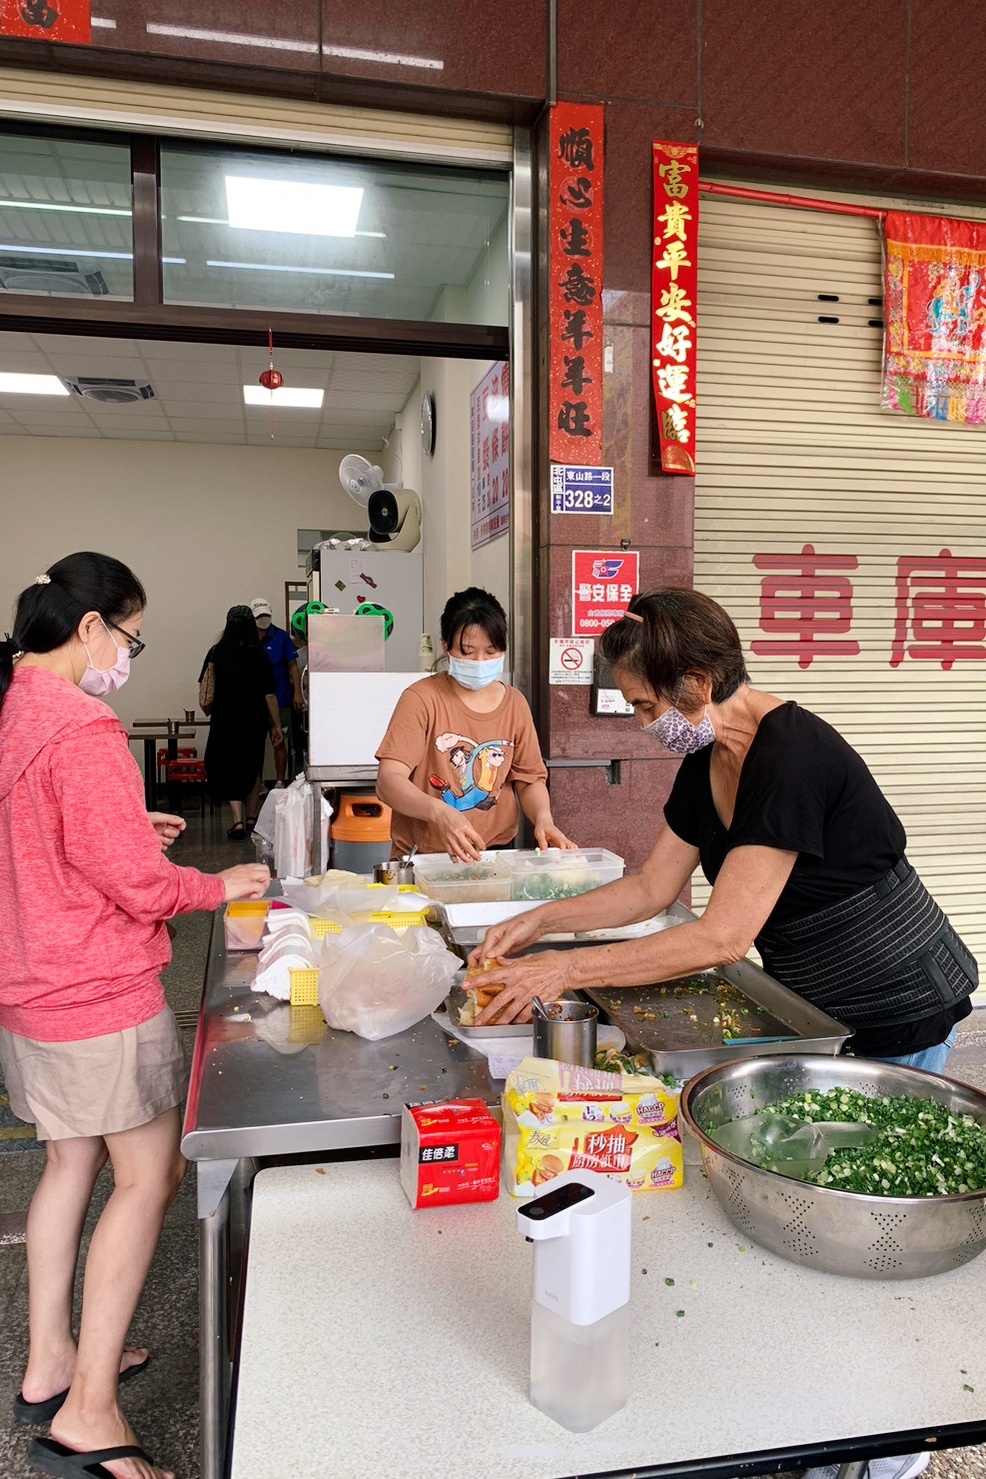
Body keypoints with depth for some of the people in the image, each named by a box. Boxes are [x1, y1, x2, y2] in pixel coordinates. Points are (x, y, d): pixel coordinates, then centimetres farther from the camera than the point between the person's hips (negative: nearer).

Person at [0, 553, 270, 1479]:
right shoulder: (81, 731, -23)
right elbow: (139, 885, -21)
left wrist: (130, 832, 12)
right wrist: (221, 885, -5)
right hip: (98, 995, -9)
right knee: (149, 1177, 4)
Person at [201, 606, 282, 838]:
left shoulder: (216, 653, -4)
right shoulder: (260, 656, -7)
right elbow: (269, 694, -6)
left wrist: (211, 711, 24)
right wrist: (276, 725, 2)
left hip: (225, 719, -1)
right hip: (255, 719, 1)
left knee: (228, 769, 5)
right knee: (252, 767, 18)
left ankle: (238, 821, -9)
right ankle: (251, 818, 24)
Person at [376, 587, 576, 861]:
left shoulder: (515, 704, 7)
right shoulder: (421, 698, -7)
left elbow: (529, 779, 13)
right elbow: (388, 781, -14)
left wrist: (543, 818, -8)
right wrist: (439, 813, -31)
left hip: (496, 856, 4)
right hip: (424, 857, -3)